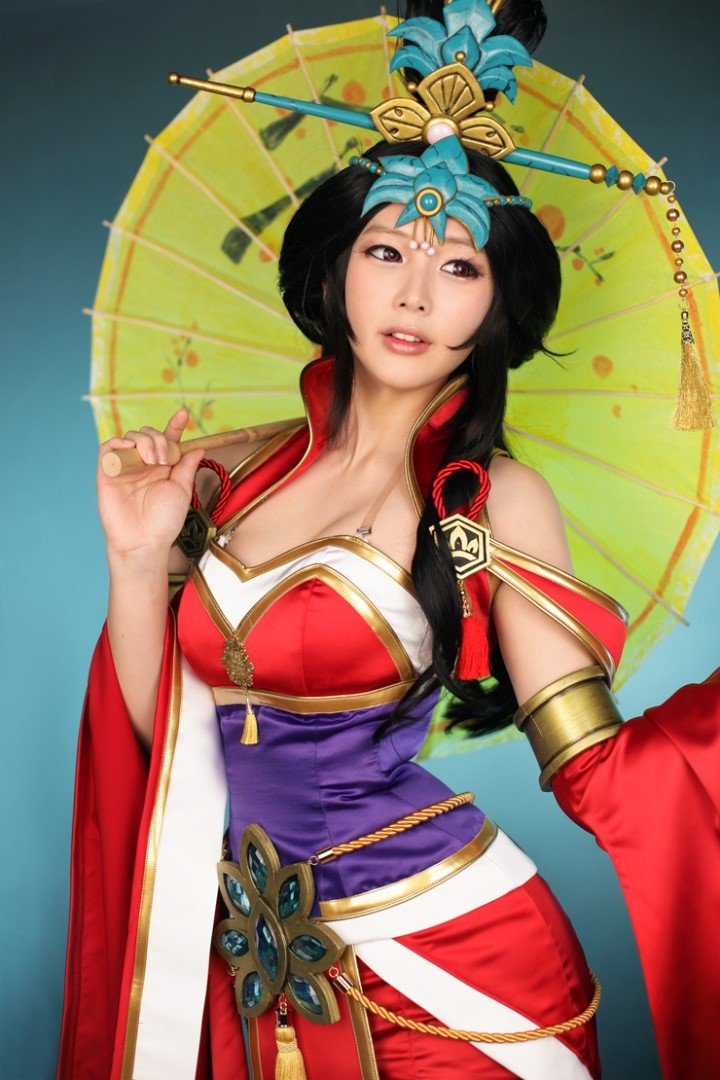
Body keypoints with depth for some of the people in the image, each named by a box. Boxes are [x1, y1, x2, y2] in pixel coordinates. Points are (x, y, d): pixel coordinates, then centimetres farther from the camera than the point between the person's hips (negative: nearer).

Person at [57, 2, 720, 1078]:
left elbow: (592, 772, -15)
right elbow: (155, 726, 2)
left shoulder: (497, 500, -11)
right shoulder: (240, 470, -1)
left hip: (452, 958, -3)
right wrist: (137, 556, -11)